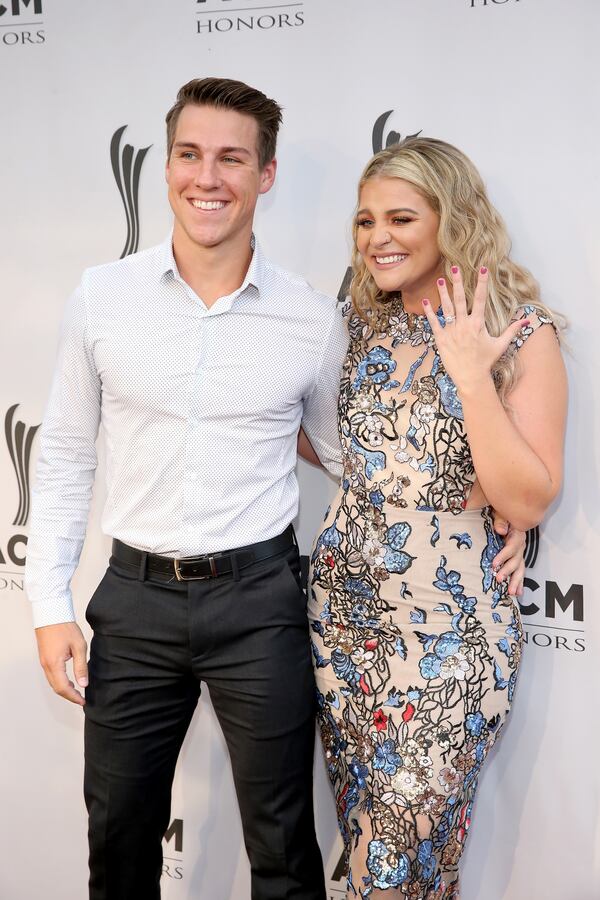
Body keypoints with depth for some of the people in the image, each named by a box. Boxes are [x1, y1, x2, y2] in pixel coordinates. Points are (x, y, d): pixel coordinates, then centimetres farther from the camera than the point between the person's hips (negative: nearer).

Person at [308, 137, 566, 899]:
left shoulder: (520, 331, -11)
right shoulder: (369, 320, 5)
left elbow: (527, 504, -18)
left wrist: (470, 374, -22)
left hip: (447, 623, -5)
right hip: (343, 597, 5)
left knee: (412, 833, 6)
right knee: (362, 824, 16)